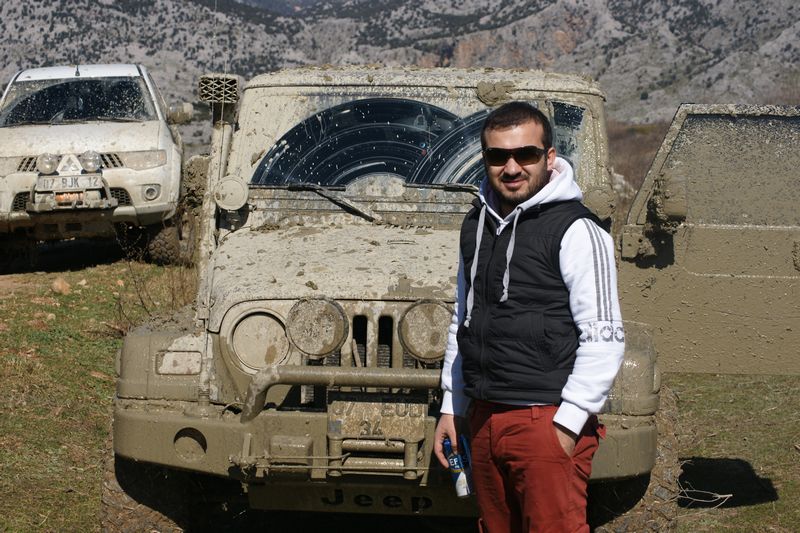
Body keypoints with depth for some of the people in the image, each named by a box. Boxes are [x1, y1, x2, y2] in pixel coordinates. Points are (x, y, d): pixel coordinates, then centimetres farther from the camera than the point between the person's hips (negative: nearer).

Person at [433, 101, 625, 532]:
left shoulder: (575, 231, -10)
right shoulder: (476, 225, 13)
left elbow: (604, 338, -14)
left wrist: (567, 425, -18)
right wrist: (451, 408, 18)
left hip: (547, 422, -7)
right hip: (484, 418, 7)